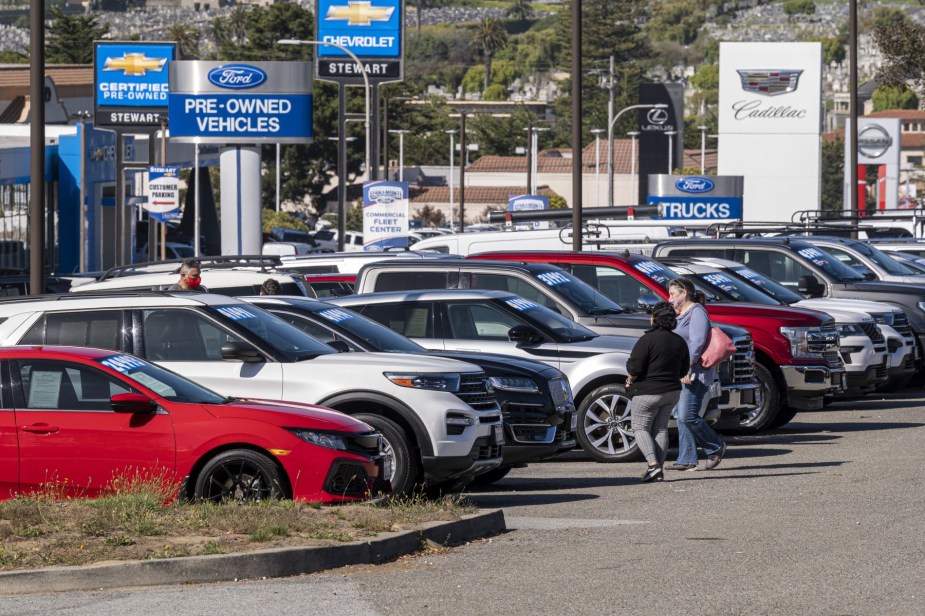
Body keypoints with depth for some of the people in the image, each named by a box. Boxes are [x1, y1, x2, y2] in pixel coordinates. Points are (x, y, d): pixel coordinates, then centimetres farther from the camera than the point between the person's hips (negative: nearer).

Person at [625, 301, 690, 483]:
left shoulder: (647, 340, -17)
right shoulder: (679, 342, 6)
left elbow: (634, 368, -18)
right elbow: (684, 370, 14)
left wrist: (630, 380, 1)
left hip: (648, 392, -6)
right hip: (673, 391, 6)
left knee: (640, 428, 5)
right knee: (661, 429, 14)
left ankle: (653, 464, -13)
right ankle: (659, 470, 9)